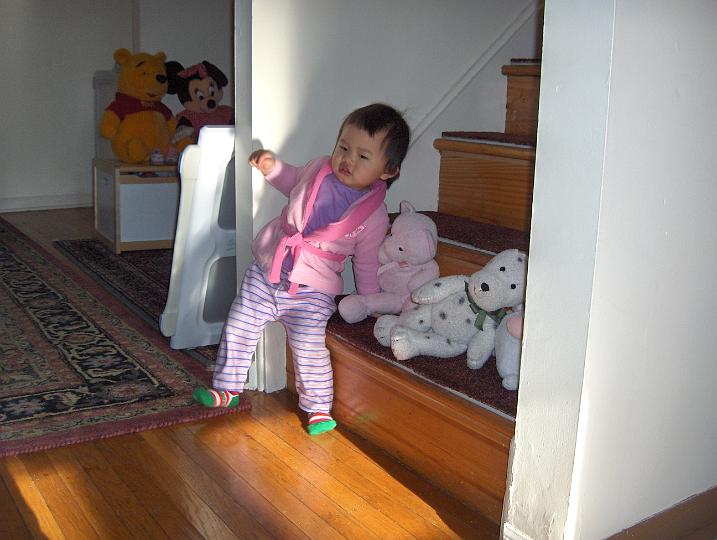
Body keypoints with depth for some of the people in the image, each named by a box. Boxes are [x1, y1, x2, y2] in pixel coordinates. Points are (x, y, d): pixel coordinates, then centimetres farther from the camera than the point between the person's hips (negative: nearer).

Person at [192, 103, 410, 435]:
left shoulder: (375, 217, -13)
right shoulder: (318, 168, -6)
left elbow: (366, 263, 1)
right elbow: (294, 181, 20)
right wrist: (272, 167, 5)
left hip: (310, 291, -4)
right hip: (265, 272, 4)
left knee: (309, 351, -11)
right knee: (238, 329, 10)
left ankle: (318, 408, 14)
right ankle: (227, 388, 30)